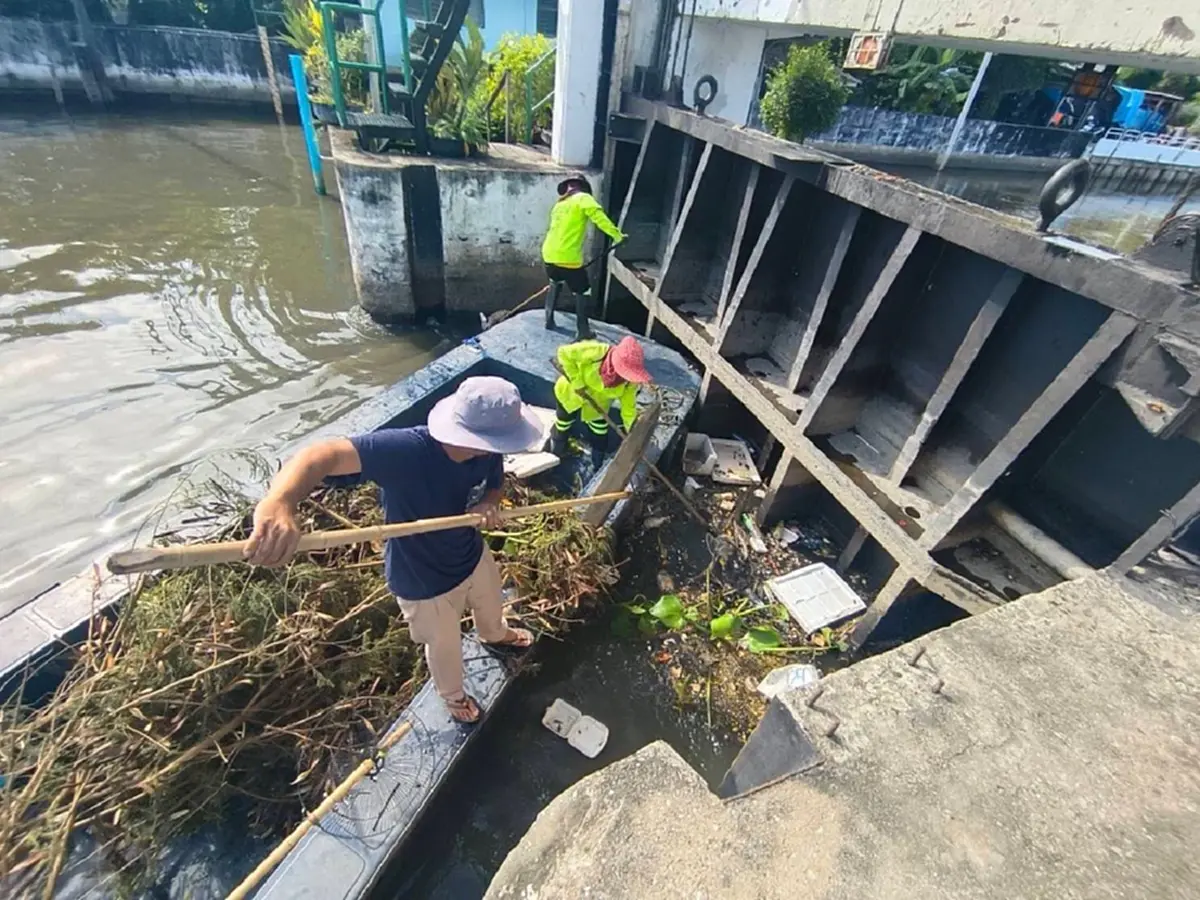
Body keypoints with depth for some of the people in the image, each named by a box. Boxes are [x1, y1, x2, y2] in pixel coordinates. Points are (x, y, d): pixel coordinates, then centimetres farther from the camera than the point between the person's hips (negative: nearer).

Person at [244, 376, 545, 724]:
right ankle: (453, 695, 62)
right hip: (423, 582, -5)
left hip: (473, 556, 5)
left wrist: (489, 505, -28)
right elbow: (322, 455, -53)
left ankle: (495, 634, 75)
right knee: (445, 646, 25)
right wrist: (278, 503, -74)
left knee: (491, 603, 36)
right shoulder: (405, 449, -42)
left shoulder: (486, 453, -23)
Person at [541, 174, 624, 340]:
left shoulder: (559, 204, 21)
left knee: (556, 284, 32)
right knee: (583, 292, 7)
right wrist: (617, 235, -19)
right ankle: (583, 331, 7)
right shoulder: (583, 198, 0)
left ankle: (549, 320, 33)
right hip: (568, 257, -7)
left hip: (549, 254, 7)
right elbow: (598, 216, -17)